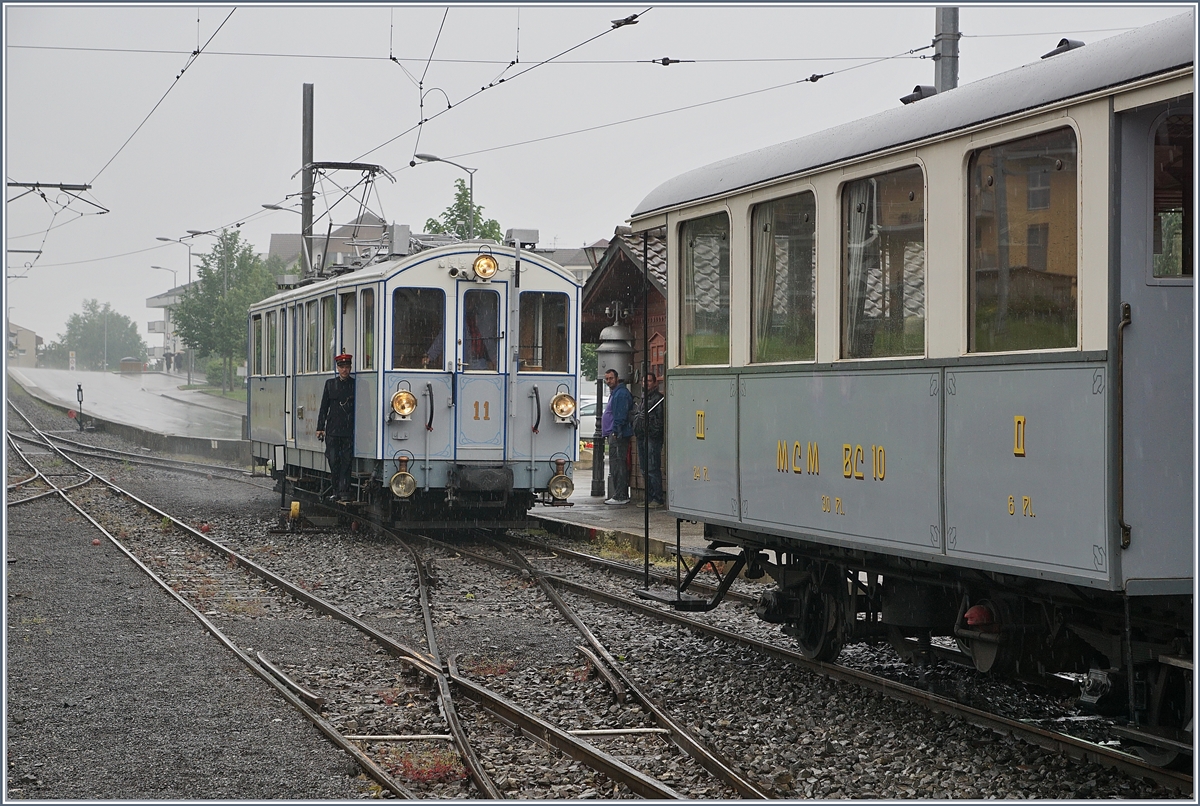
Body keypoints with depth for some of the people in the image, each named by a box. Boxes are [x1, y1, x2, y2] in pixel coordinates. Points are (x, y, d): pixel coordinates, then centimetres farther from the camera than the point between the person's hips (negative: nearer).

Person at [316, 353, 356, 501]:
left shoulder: (355, 385, 4)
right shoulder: (330, 384, 10)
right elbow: (324, 407, 11)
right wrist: (320, 427, 6)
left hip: (349, 429, -2)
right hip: (332, 430, 2)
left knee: (346, 461, -3)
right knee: (333, 460, 3)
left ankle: (344, 492, -1)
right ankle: (336, 490, 12)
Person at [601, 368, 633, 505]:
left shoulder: (621, 393, -13)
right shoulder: (614, 393, 22)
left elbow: (620, 416, -20)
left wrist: (615, 432, -22)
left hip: (618, 435, -11)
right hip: (614, 434, 11)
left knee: (617, 466, -11)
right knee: (620, 466, 13)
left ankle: (619, 497, -12)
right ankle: (623, 495, 17)